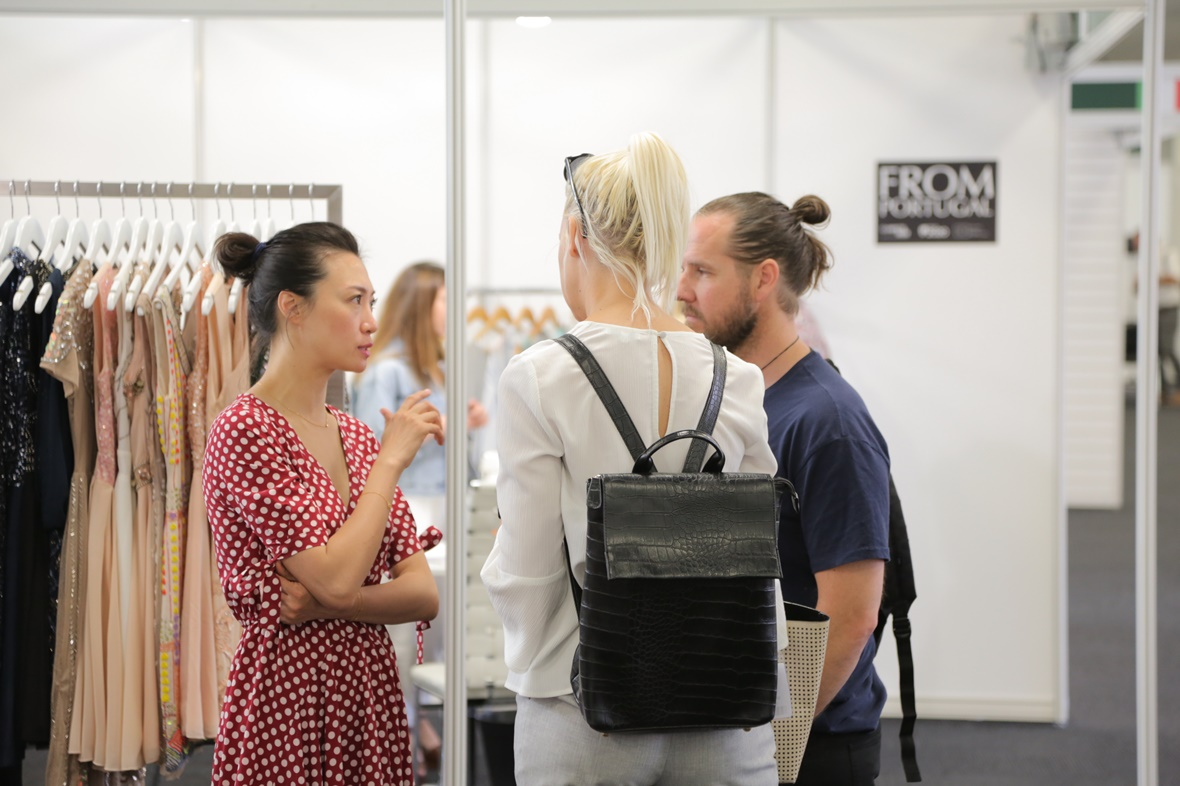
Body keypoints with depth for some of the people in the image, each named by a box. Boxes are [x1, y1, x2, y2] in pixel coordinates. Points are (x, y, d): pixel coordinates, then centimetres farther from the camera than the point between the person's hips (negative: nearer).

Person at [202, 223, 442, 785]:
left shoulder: (355, 435, 11)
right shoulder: (245, 430, -11)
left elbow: (424, 594, 4)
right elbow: (336, 576, -20)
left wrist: (326, 602, -13)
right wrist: (391, 460, -10)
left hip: (372, 695, 7)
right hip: (285, 698, -7)